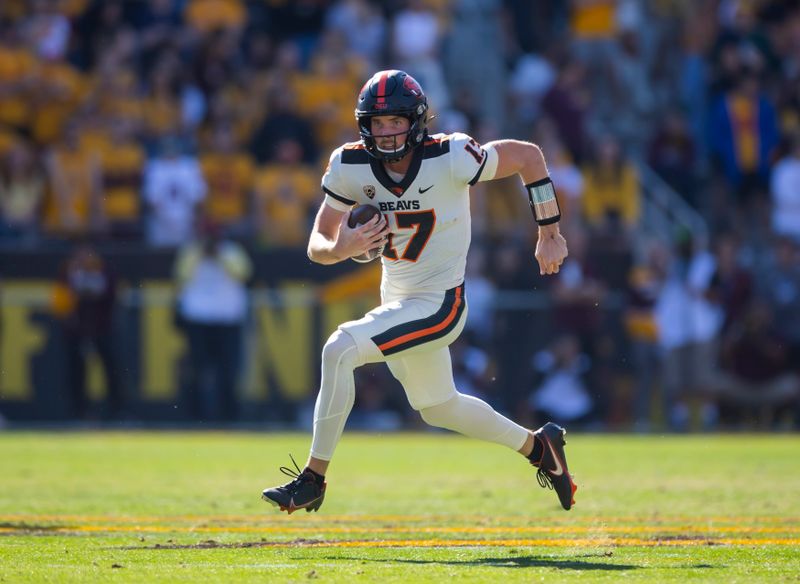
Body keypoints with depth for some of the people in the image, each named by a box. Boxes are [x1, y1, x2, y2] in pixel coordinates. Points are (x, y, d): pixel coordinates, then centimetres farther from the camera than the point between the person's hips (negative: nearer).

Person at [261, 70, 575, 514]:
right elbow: (317, 245, -5)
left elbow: (528, 156, -10)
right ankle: (536, 445, 44)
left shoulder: (450, 159, -23)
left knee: (340, 351, -24)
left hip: (438, 305, -7)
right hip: (396, 302, 7)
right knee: (437, 408, 23)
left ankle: (313, 479, -15)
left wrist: (549, 235, -6)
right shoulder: (350, 167, -10)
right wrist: (341, 248, -30)